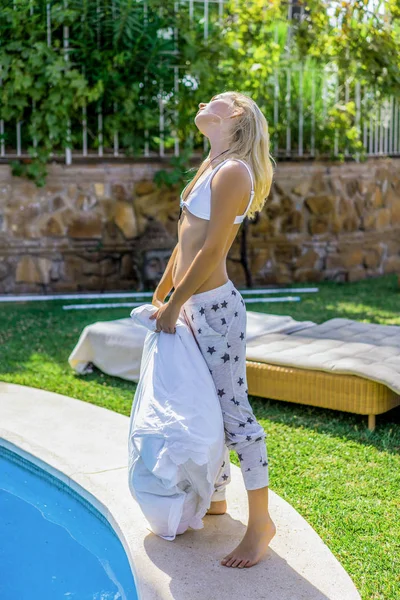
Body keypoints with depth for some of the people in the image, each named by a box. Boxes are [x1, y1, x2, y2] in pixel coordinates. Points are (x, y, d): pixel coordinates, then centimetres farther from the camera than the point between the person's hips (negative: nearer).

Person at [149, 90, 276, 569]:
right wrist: (160, 296, 20)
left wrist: (173, 305, -13)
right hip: (194, 306, 9)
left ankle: (260, 521, 9)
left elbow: (211, 250, -18)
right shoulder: (210, 168, 14)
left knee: (232, 412, -3)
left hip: (215, 306, -9)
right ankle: (215, 498, 33)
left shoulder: (232, 172, -15)